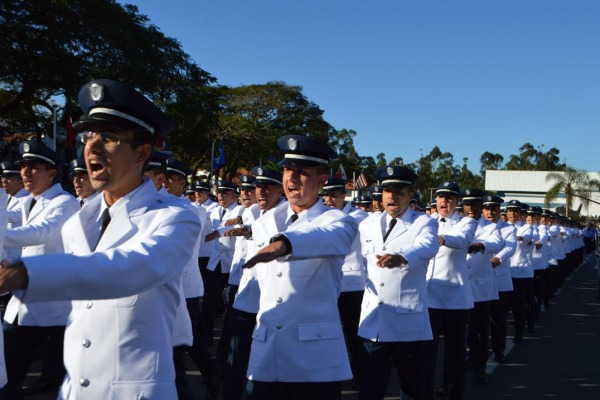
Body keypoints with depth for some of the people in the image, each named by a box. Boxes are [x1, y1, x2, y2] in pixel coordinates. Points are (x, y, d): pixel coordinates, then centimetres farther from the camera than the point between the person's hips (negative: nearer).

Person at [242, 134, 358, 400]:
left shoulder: (336, 221, -5)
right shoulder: (264, 224, 11)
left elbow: (332, 238, -30)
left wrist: (284, 243, -46)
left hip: (316, 358, -4)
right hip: (265, 355, 4)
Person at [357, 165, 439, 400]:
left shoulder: (424, 223, -3)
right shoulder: (368, 224, 11)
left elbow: (427, 247, -25)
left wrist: (401, 257, -45)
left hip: (408, 321, -3)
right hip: (372, 321, 3)